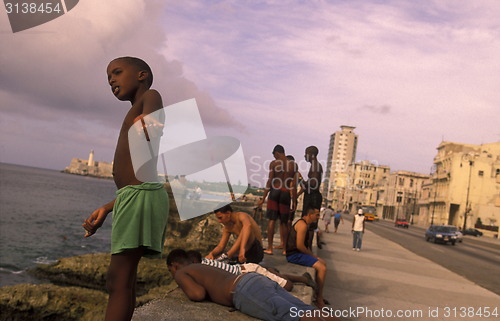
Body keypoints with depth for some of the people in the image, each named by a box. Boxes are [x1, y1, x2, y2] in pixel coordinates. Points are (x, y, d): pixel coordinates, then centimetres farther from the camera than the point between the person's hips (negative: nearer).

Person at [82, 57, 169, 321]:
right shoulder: (136, 118, 29)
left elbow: (154, 112, -21)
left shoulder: (150, 95, 4)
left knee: (118, 281, -12)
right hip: (132, 197, 10)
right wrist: (106, 209, 25)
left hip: (140, 196, -10)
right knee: (123, 280, 13)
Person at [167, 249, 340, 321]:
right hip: (258, 280, 8)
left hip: (246, 291, -8)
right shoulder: (207, 268, 41)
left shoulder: (180, 274, 18)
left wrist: (187, 289, 23)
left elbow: (199, 294, 0)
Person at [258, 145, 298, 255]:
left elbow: (270, 181, -6)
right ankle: (284, 247, 15)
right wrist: (294, 201, 8)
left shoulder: (273, 163, -2)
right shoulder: (293, 164, 5)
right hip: (286, 193, 2)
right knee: (284, 222, 11)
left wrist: (263, 198, -2)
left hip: (275, 191, -2)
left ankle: (269, 248, -2)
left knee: (272, 220, 0)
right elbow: (294, 185, 3)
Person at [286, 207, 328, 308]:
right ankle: (319, 300, -9)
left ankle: (318, 294, 19)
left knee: (323, 263, 17)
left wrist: (312, 255, 10)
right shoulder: (303, 225, -19)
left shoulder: (306, 224, 16)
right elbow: (299, 246, -24)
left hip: (299, 253, 11)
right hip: (294, 255, -11)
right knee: (322, 268, -19)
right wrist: (312, 255, -11)